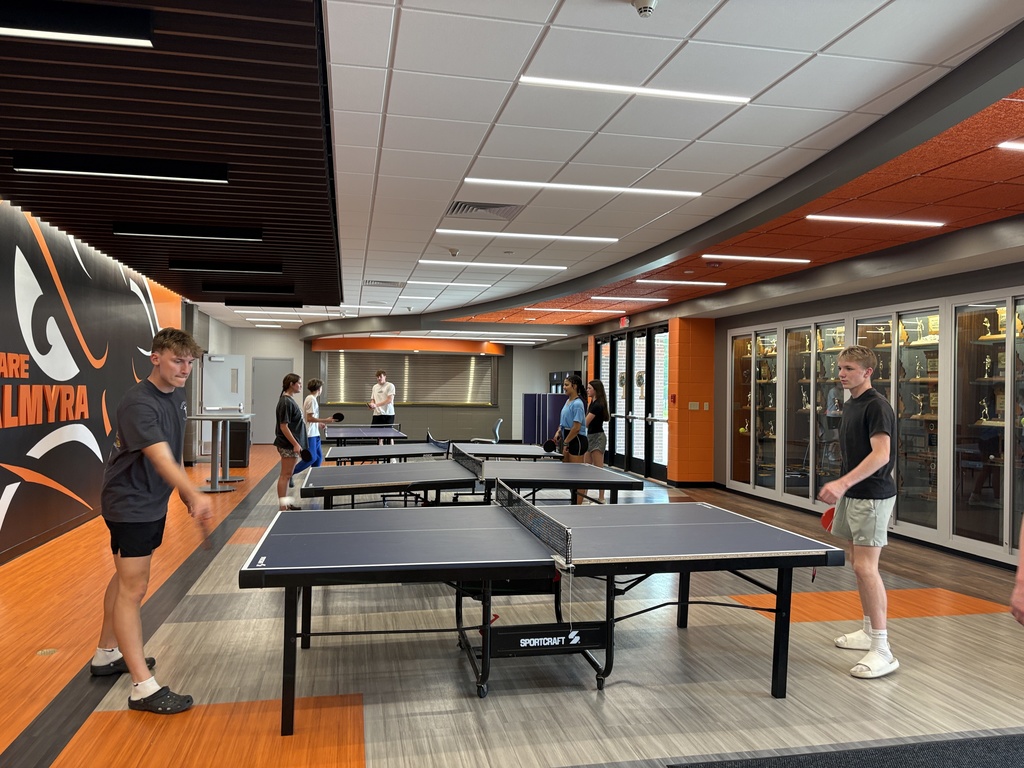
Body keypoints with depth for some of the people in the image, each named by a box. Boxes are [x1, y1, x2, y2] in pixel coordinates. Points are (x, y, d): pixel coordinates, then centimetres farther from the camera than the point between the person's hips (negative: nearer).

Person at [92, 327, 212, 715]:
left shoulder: (176, 395, 3)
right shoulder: (138, 404, -26)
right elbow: (161, 460, -40)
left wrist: (185, 494, 16)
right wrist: (195, 496, -53)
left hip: (153, 502, 9)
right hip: (129, 505, -9)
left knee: (126, 578, 21)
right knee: (133, 589, -7)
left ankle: (107, 655, 38)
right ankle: (144, 688, -3)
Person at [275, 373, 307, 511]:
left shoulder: (290, 400, 12)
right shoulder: (286, 402, -17)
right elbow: (283, 426, -20)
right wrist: (295, 444, -22)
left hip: (291, 444, 10)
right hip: (288, 445, -10)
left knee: (287, 475, 16)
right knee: (285, 475, -5)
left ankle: (286, 502, 25)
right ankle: (283, 506, 0)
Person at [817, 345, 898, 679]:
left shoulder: (877, 406, -14)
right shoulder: (849, 406, 14)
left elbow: (881, 454, -25)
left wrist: (843, 482, -35)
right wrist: (842, 488, 21)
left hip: (872, 497, -9)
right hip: (850, 495, 10)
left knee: (866, 567, -14)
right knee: (858, 564, 15)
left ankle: (882, 650, -9)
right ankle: (869, 630, 29)